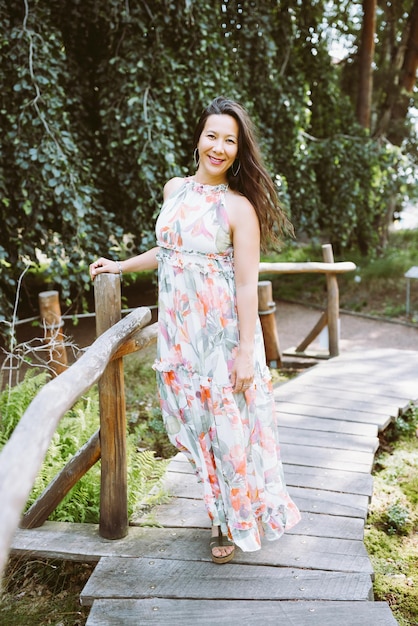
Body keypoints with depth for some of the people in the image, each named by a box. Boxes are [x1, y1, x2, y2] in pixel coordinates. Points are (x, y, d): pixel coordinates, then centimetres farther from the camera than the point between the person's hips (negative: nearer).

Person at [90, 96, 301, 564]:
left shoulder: (240, 208, -12)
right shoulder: (175, 190, 6)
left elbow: (247, 284, -14)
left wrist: (246, 350, -15)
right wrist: (121, 266, 29)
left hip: (223, 331, -6)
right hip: (178, 329, 6)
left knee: (228, 424, 6)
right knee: (190, 418, 14)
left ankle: (236, 522, 30)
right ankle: (221, 509, 36)